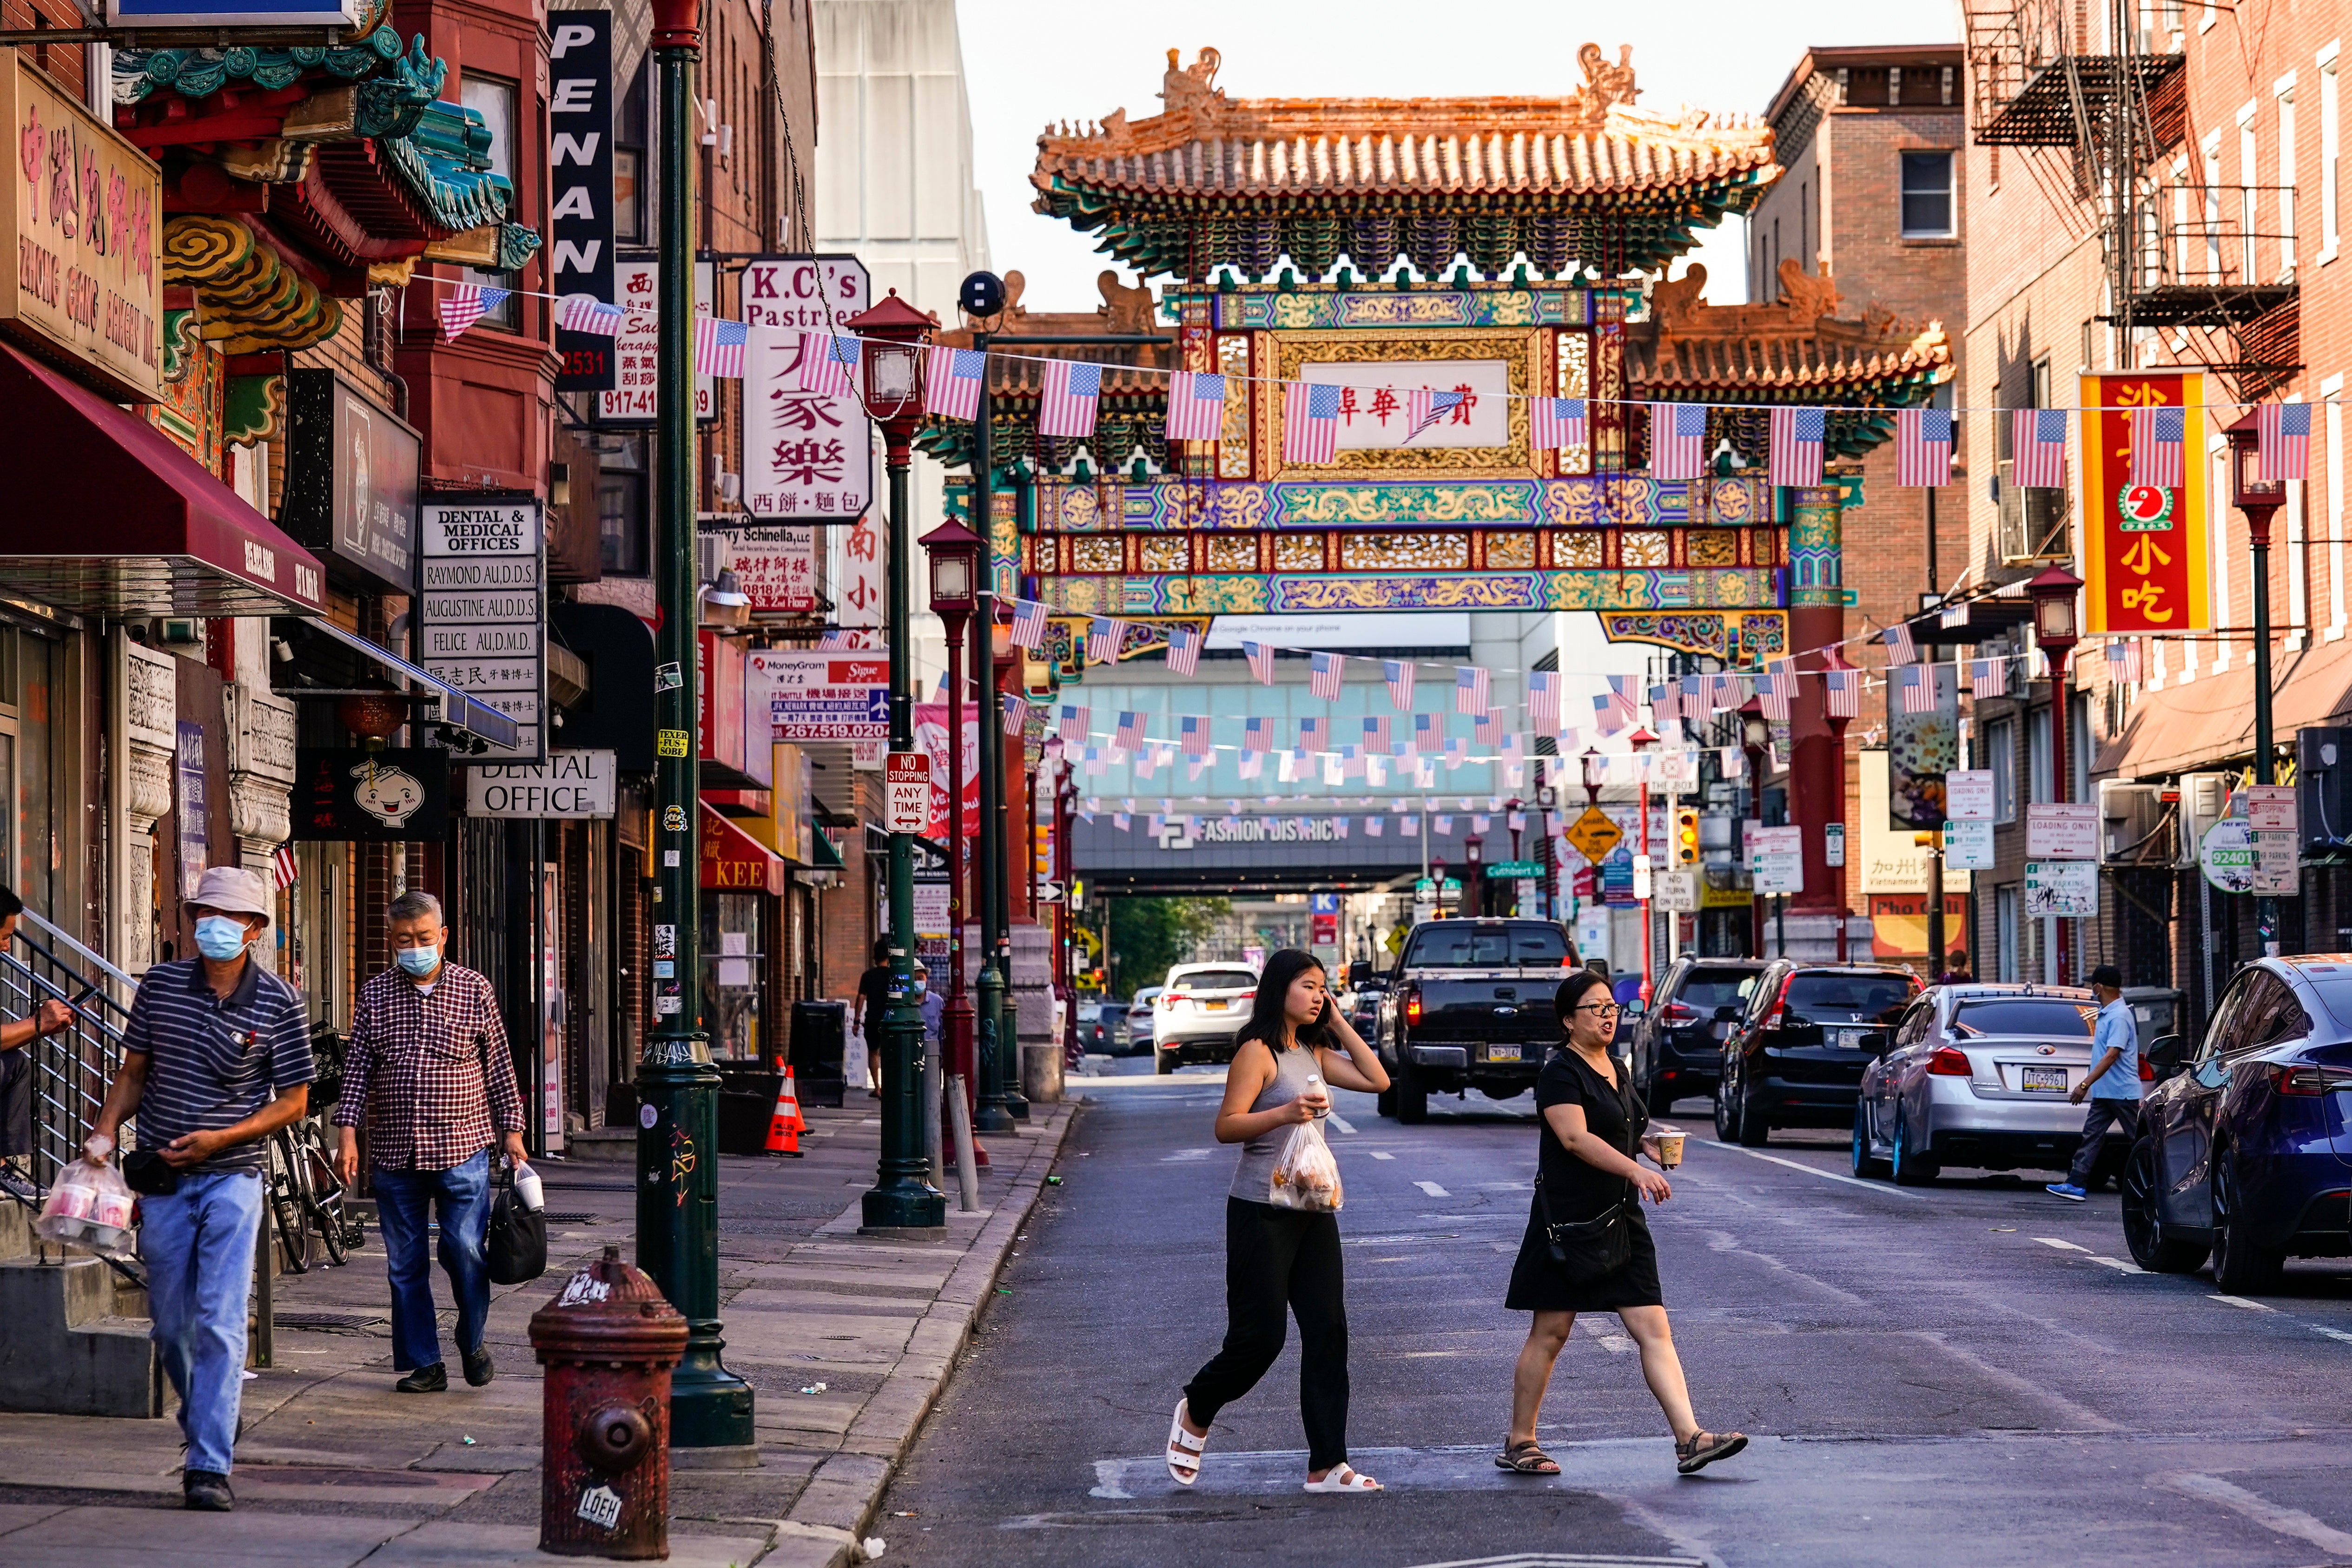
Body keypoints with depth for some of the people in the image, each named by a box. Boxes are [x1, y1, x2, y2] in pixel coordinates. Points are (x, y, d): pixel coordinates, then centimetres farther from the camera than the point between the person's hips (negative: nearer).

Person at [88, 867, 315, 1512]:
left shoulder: (279, 1004, -5)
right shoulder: (160, 985, 3)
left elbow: (293, 1101, -1)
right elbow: (134, 1072, 12)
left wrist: (219, 1139, -12)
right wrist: (105, 1131, -5)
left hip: (231, 1176, -3)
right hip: (162, 1180, 3)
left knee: (221, 1322, -11)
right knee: (170, 1324, 11)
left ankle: (209, 1465, -12)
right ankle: (202, 1418, 37)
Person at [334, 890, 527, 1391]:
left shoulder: (474, 990, 3)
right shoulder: (375, 994, 7)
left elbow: (498, 1065, 7)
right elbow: (358, 1067, 6)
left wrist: (511, 1131, 4)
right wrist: (348, 1133, -3)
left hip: (461, 1148, -2)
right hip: (393, 1153, 2)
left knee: (466, 1250, -7)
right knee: (405, 1263, 4)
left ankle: (473, 1342, 17)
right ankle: (424, 1364, 12)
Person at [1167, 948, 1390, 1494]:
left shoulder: (1313, 1053, 14)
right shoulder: (1258, 1052, -9)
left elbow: (1377, 1080, 11)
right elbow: (1226, 1126, -16)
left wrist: (1339, 1023, 7)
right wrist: (1284, 1113, -31)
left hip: (1313, 1211, 7)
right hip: (1262, 1211, -7)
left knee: (1327, 1334, 0)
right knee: (1259, 1337, -6)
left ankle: (1327, 1465, 1)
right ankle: (1195, 1413, 23)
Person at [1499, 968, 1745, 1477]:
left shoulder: (1617, 1069, 15)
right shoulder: (1561, 1073, -10)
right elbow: (1576, 1137, -24)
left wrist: (1648, 1143, 7)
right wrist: (1635, 1170, -35)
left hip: (1620, 1218, 7)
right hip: (1567, 1218, -7)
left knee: (1654, 1329, -3)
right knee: (1550, 1334, 1)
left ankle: (1690, 1439, -10)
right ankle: (1519, 1444, 12)